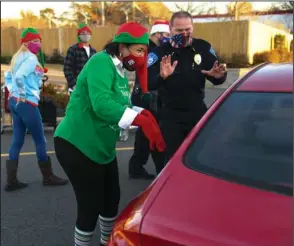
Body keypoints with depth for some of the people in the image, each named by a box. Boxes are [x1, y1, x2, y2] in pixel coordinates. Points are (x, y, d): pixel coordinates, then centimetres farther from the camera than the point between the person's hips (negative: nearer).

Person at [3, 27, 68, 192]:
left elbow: (8, 77, 20)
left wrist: (13, 91, 12)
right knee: (40, 140, 3)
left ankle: (12, 181, 12)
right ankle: (48, 177, 15)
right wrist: (22, 95, -16)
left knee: (17, 141, 10)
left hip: (14, 102, 9)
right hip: (27, 103, -9)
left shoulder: (18, 57, 17)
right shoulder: (31, 58, -12)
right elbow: (19, 76, -26)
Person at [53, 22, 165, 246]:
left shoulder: (121, 72, 9)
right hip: (76, 145, -9)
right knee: (91, 205, -4)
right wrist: (142, 121, -40)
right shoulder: (101, 62, -19)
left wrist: (142, 113, -13)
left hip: (102, 147, 10)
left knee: (112, 199, 19)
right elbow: (101, 104, -34)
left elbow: (121, 107, 7)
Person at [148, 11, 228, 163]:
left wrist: (219, 76, -22)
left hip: (198, 113, 3)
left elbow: (217, 79, 2)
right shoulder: (160, 52, -9)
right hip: (171, 116, -2)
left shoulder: (203, 47, -1)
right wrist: (161, 77, -40)